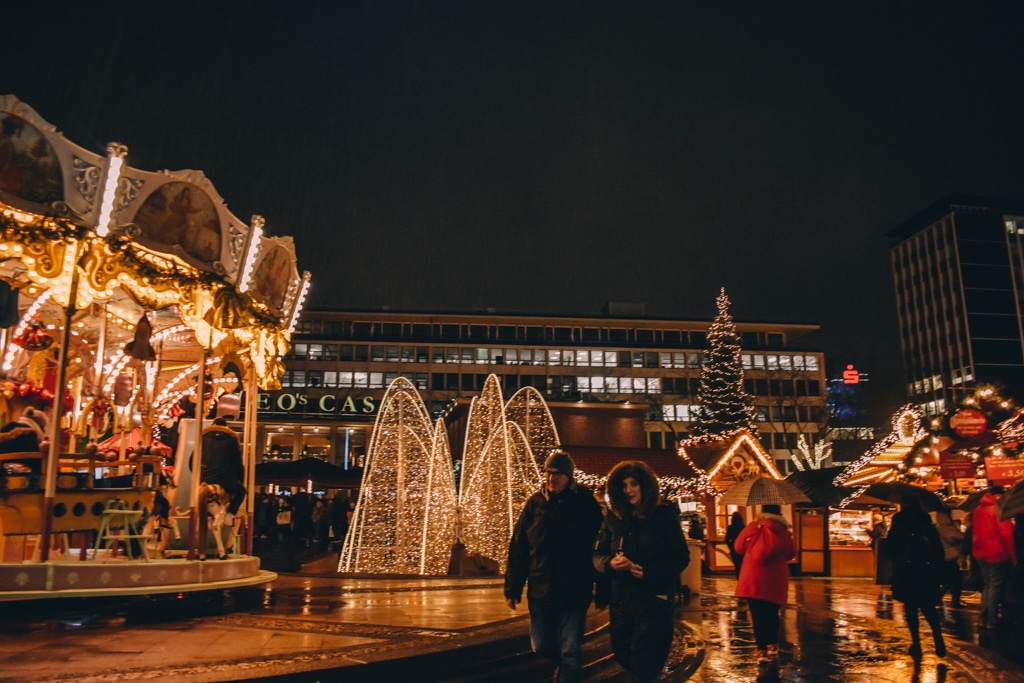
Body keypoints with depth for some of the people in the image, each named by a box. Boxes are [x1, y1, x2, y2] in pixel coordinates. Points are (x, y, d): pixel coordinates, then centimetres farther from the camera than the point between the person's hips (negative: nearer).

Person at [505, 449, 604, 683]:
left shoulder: (586, 504, -8)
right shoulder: (535, 503, -2)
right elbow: (518, 549, -1)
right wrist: (512, 589, -1)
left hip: (574, 594, -3)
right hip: (540, 593, 3)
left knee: (570, 653, 0)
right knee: (542, 646, 16)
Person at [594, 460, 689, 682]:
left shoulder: (664, 515, -6)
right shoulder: (613, 518, 4)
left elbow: (681, 557, -8)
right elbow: (598, 554, 5)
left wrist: (649, 572, -21)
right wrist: (610, 563, -19)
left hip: (654, 599, -4)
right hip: (621, 598, 5)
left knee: (644, 662, -6)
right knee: (622, 653, 17)